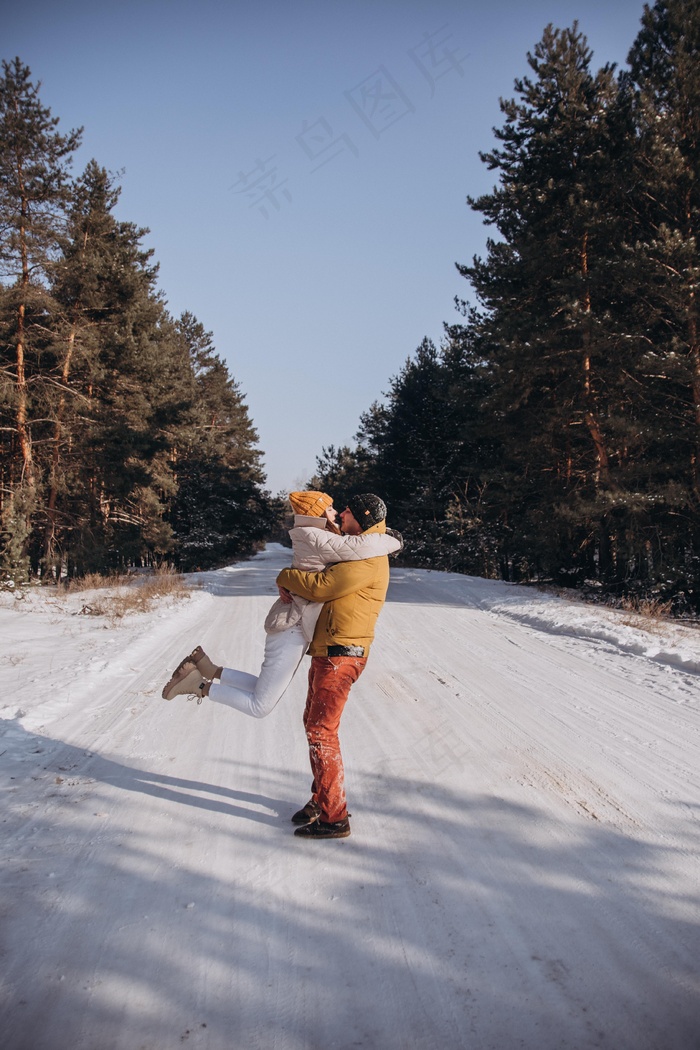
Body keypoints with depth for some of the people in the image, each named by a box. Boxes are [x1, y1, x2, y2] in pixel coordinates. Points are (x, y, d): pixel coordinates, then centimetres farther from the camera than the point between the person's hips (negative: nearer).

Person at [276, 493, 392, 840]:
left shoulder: (366, 560, -18)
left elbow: (320, 587, -24)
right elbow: (325, 583, 25)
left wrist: (285, 577, -7)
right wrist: (292, 586, 3)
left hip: (339, 655, -11)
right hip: (327, 653, 11)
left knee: (321, 731, -7)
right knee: (313, 722, 18)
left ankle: (334, 817, 2)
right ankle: (321, 798, 31)